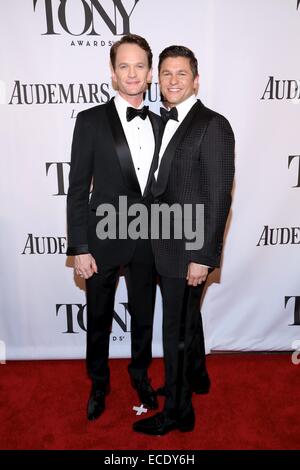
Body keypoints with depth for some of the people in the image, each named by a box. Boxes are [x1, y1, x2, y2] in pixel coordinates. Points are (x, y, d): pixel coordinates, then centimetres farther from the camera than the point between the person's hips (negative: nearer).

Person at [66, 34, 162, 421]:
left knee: (143, 316, 18)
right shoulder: (91, 120, -6)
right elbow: (78, 189, -8)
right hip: (104, 240, -3)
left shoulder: (159, 125, 5)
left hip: (147, 241, 3)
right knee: (99, 319, 14)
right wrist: (79, 248, -12)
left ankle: (140, 373, 43)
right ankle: (98, 383, 39)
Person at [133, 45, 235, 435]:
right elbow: (163, 186, 11)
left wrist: (203, 257, -19)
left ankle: (176, 411, 27)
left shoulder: (212, 125, -13)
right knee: (187, 322, 24)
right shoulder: (164, 122, 11)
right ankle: (194, 378, 48)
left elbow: (219, 197, -17)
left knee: (178, 329, 5)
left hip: (189, 251, -8)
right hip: (167, 247, 8)